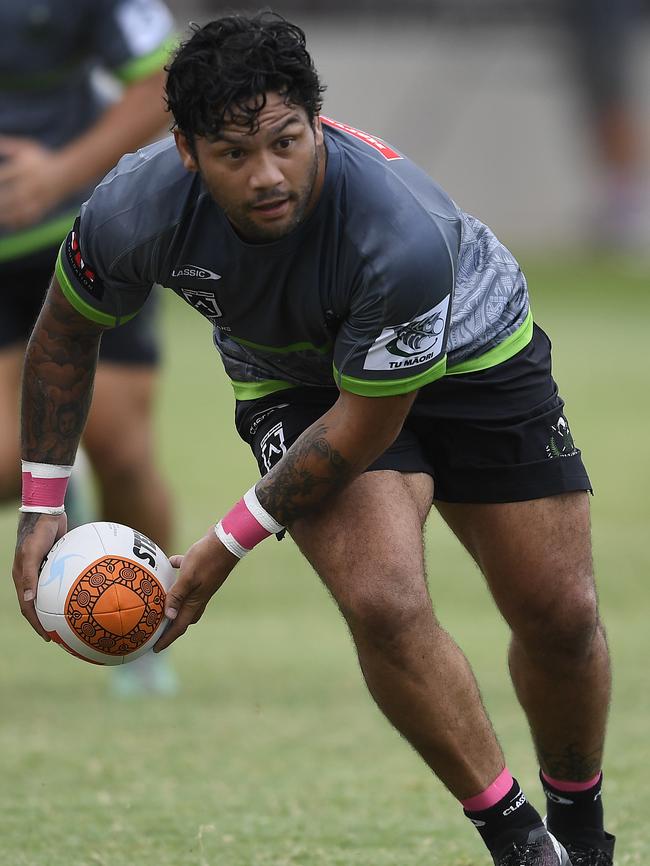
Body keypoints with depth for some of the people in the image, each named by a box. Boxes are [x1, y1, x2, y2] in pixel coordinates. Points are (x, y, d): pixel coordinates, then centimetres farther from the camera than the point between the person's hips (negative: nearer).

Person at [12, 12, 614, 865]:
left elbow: (363, 427, -28)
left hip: (473, 349, -1)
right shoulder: (136, 210, -31)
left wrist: (228, 545, -22)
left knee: (561, 617, -2)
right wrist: (41, 508, -7)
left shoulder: (404, 235, -41)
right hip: (295, 377, 1)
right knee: (383, 603, -24)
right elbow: (64, 333, -8)